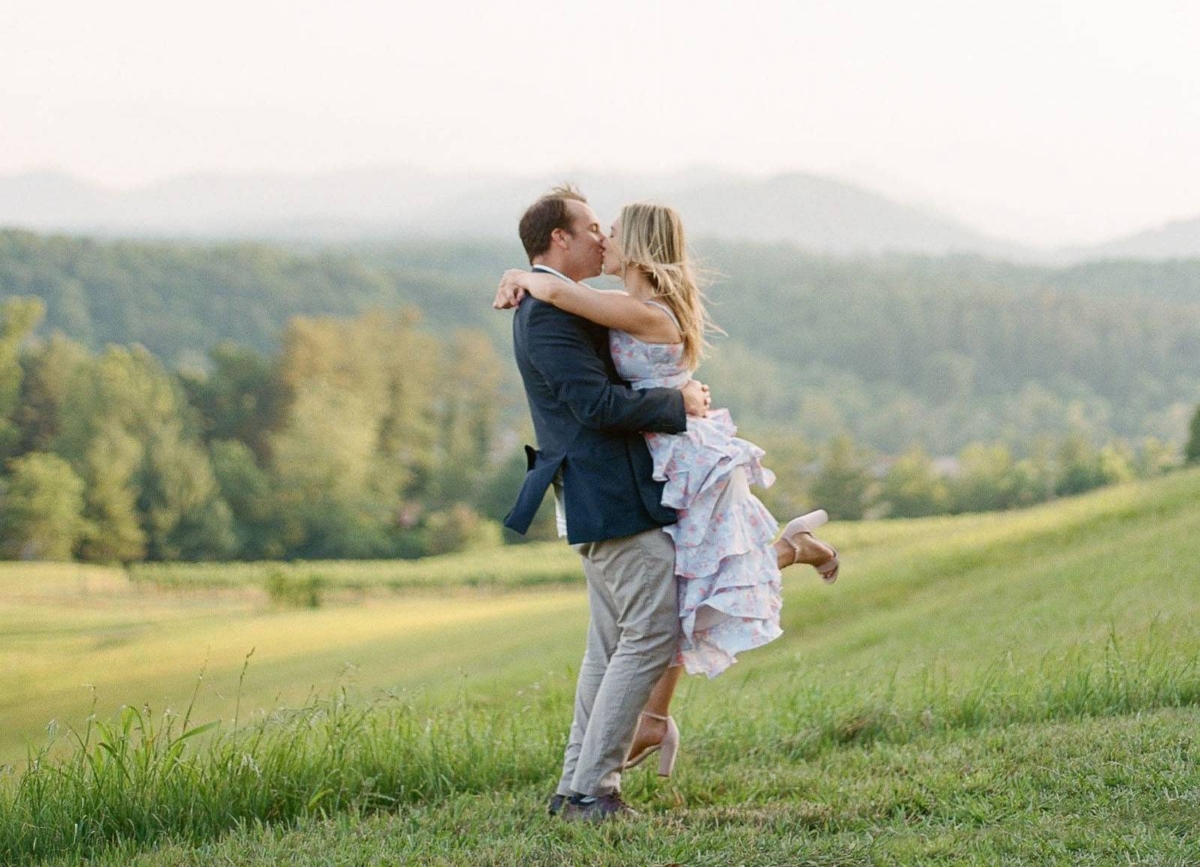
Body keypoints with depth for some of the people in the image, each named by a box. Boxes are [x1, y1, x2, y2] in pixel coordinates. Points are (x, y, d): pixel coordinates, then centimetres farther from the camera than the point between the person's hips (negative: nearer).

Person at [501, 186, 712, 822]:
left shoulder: (554, 308, 18)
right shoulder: (549, 313, -15)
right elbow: (597, 404, -23)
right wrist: (679, 404, -13)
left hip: (599, 498, 11)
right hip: (611, 500, -11)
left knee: (613, 644, 13)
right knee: (652, 633, -11)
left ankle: (578, 787, 16)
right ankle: (590, 789, -9)